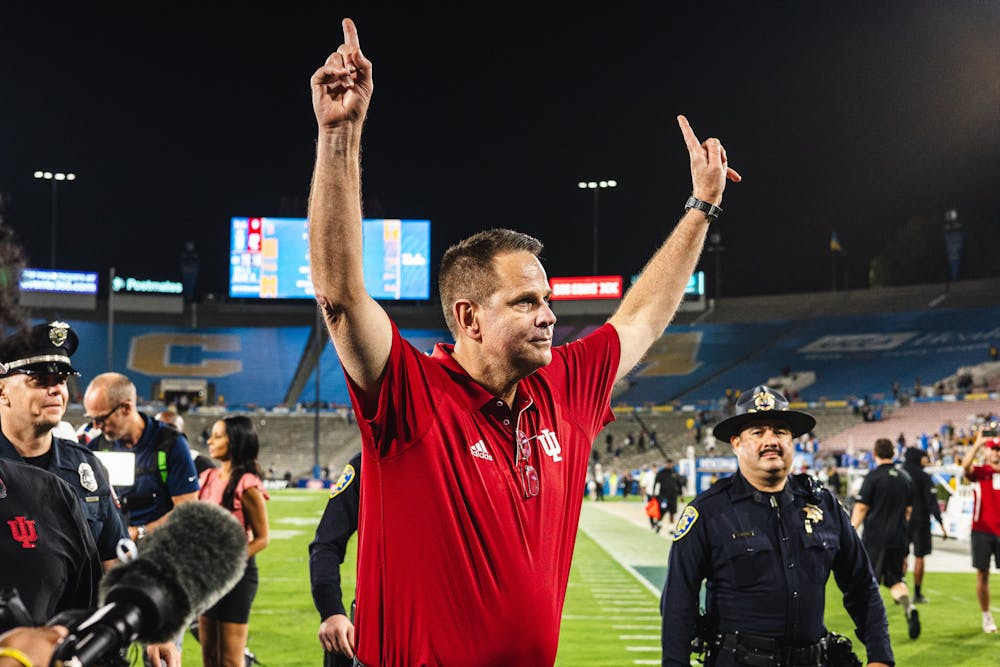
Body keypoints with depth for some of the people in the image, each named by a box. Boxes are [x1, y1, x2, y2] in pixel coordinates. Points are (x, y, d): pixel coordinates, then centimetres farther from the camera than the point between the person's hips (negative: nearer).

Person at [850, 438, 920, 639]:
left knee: (870, 581, 4)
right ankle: (909, 607, -13)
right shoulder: (905, 478, 8)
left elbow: (861, 508, -10)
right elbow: (909, 511, 15)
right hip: (898, 538, 5)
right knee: (895, 579, 12)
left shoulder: (873, 477, -9)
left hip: (875, 538, -5)